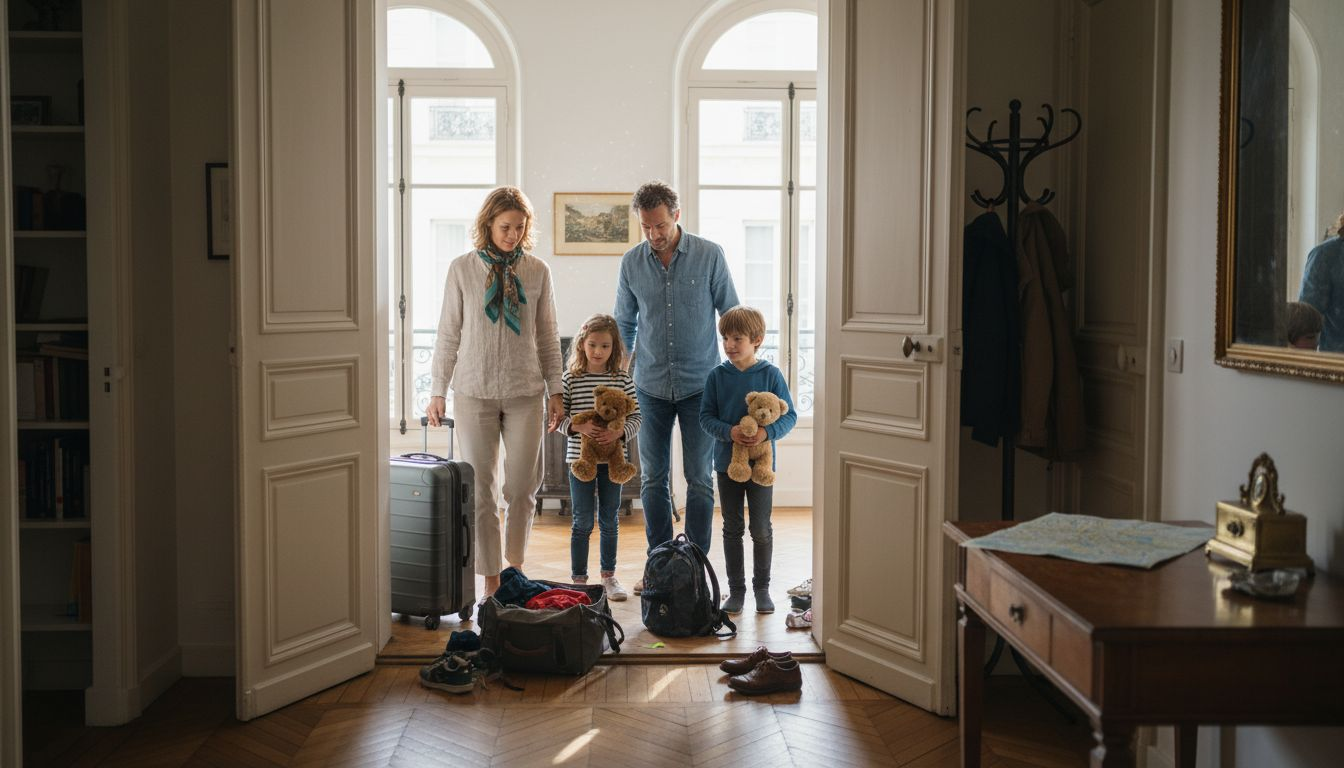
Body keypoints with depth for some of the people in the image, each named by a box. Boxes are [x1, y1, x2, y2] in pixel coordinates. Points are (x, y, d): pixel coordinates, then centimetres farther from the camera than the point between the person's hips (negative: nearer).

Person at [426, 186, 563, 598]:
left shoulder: (537, 270, 4)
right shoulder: (463, 269, 0)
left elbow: (547, 336, 9)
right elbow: (448, 335, 4)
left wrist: (555, 391, 7)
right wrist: (437, 392, 3)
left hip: (525, 393, 1)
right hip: (474, 391, -1)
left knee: (523, 487, 3)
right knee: (480, 489, 2)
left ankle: (515, 567, 22)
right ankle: (490, 578, 10)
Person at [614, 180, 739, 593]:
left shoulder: (710, 256, -6)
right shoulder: (631, 262, 1)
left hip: (700, 384, -2)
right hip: (651, 386, 3)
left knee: (699, 479, 2)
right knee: (652, 479, 7)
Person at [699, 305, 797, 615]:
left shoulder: (770, 374, -6)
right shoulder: (717, 375, -2)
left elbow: (789, 415, -4)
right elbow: (706, 416, -1)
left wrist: (767, 432, -22)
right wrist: (729, 432, -20)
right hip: (727, 462, 2)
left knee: (761, 529, 7)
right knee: (732, 529, 10)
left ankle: (762, 588, 22)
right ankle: (736, 590, 20)